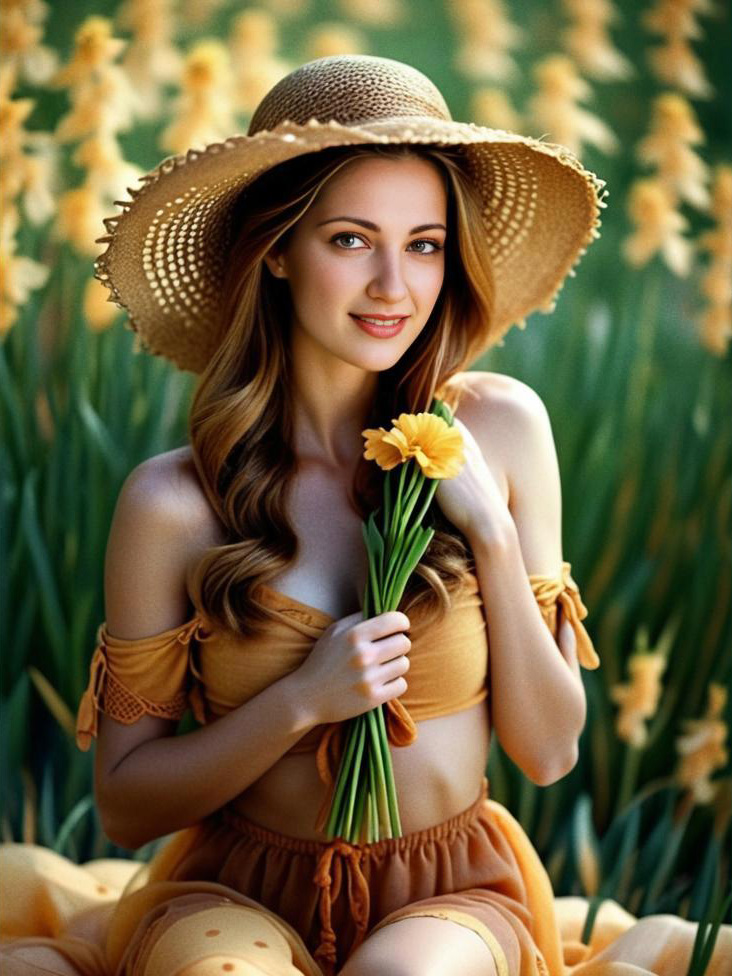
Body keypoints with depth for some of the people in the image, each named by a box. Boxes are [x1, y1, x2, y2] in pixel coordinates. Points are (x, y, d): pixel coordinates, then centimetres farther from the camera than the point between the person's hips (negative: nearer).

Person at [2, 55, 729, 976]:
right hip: (238, 895, -1)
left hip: (455, 896, 1)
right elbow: (125, 804, -2)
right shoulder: (173, 502, -10)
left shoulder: (501, 426, -4)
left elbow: (549, 751, -1)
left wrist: (493, 535, -13)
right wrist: (301, 703, -17)